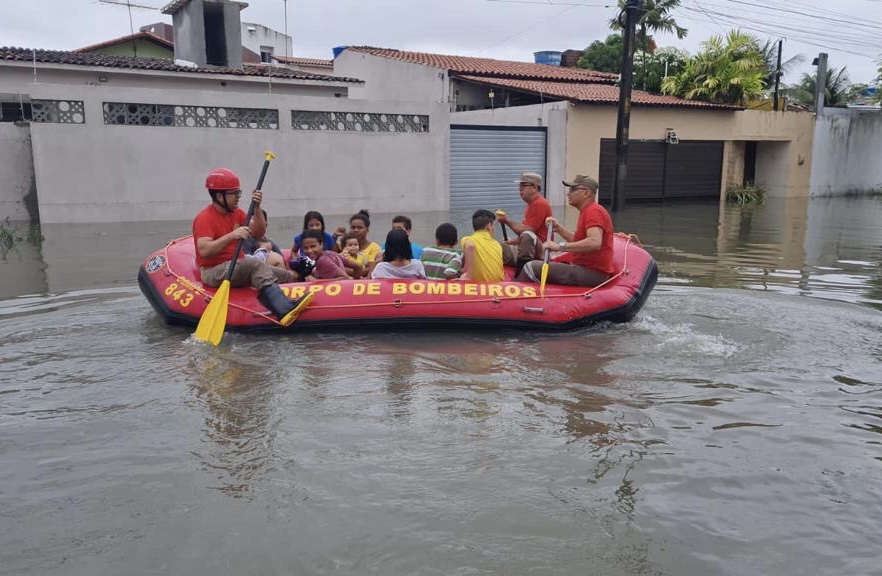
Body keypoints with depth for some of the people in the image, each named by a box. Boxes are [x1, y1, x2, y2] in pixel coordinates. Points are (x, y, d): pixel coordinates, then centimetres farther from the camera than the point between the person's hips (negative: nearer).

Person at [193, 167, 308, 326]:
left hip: (237, 268, 9)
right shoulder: (205, 218, -12)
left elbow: (259, 233, 5)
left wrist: (257, 208, -8)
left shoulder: (237, 213, 12)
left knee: (291, 277, -3)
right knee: (256, 264, -37)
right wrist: (231, 236, -34)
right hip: (213, 272, -9)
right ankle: (284, 311, -52)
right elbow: (204, 251, -25)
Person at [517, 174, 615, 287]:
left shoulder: (593, 211, -15)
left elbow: (594, 243, -31)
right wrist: (558, 228, 8)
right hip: (586, 266, 11)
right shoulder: (589, 210, 18)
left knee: (533, 267, -15)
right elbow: (578, 241, 22)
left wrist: (560, 246, -31)